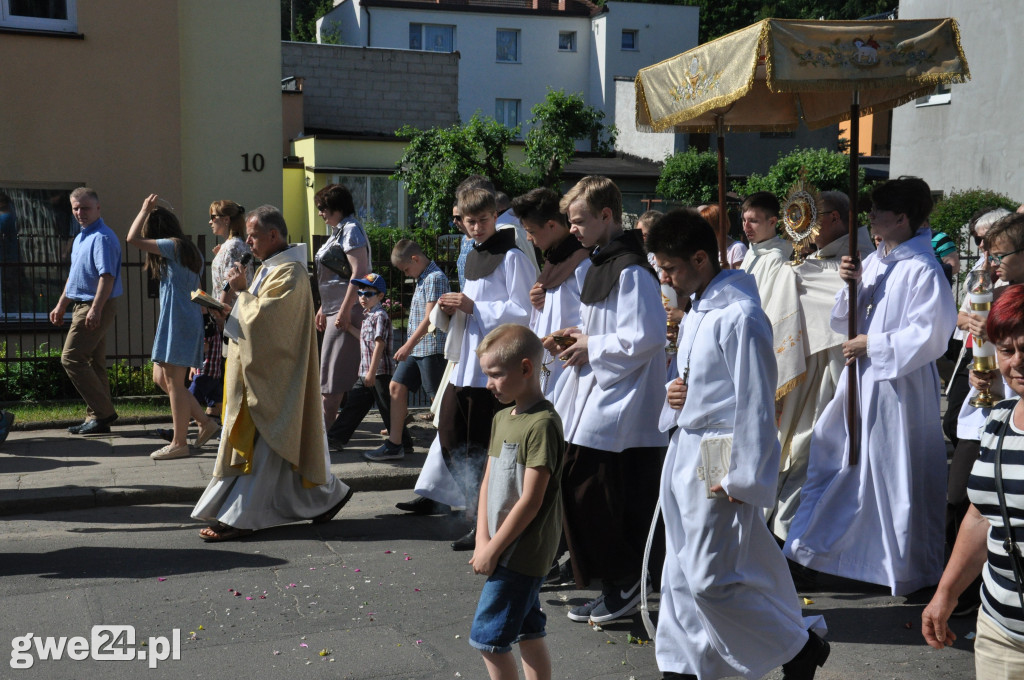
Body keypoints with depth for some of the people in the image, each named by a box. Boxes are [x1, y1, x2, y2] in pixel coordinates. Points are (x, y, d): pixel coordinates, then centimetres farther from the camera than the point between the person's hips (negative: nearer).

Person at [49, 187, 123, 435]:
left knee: (71, 358, -12)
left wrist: (95, 309, -29)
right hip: (81, 305, 10)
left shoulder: (103, 238, -14)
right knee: (93, 363, 11)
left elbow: (107, 276, -23)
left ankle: (102, 412, -10)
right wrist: (61, 305, 28)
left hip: (95, 307, -10)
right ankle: (96, 417, 15)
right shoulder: (80, 238, 18)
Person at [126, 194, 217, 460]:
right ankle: (205, 421, 14)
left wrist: (145, 210, 1)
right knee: (161, 378, 14)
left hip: (178, 321, -9)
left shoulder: (173, 246, -9)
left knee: (174, 381, -3)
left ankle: (179, 443, 3)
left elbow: (133, 239, -11)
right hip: (188, 320, 9)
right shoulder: (191, 251, 17)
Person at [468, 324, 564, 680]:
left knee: (488, 638, -5)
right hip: (502, 546, 9)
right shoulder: (502, 418, 10)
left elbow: (531, 500, -20)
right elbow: (489, 481, 10)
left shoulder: (542, 424, -18)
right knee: (528, 633, 15)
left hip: (521, 552, -9)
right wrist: (482, 540, 0)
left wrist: (493, 549, -15)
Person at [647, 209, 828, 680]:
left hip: (721, 463, -9)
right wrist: (676, 393, 2)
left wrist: (739, 479, -18)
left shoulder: (739, 316, -18)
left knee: (711, 580, -5)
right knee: (682, 575, 14)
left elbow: (756, 405, -18)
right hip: (686, 452, 9)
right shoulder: (696, 312, 12)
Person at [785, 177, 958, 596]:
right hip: (860, 381, 8)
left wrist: (872, 346, -16)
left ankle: (908, 570, 17)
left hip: (899, 387, -8)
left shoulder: (922, 270, -15)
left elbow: (929, 336, -21)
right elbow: (843, 322, 12)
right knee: (842, 459, 16)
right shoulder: (874, 263, 11)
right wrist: (850, 285, -5)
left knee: (897, 475, 1)